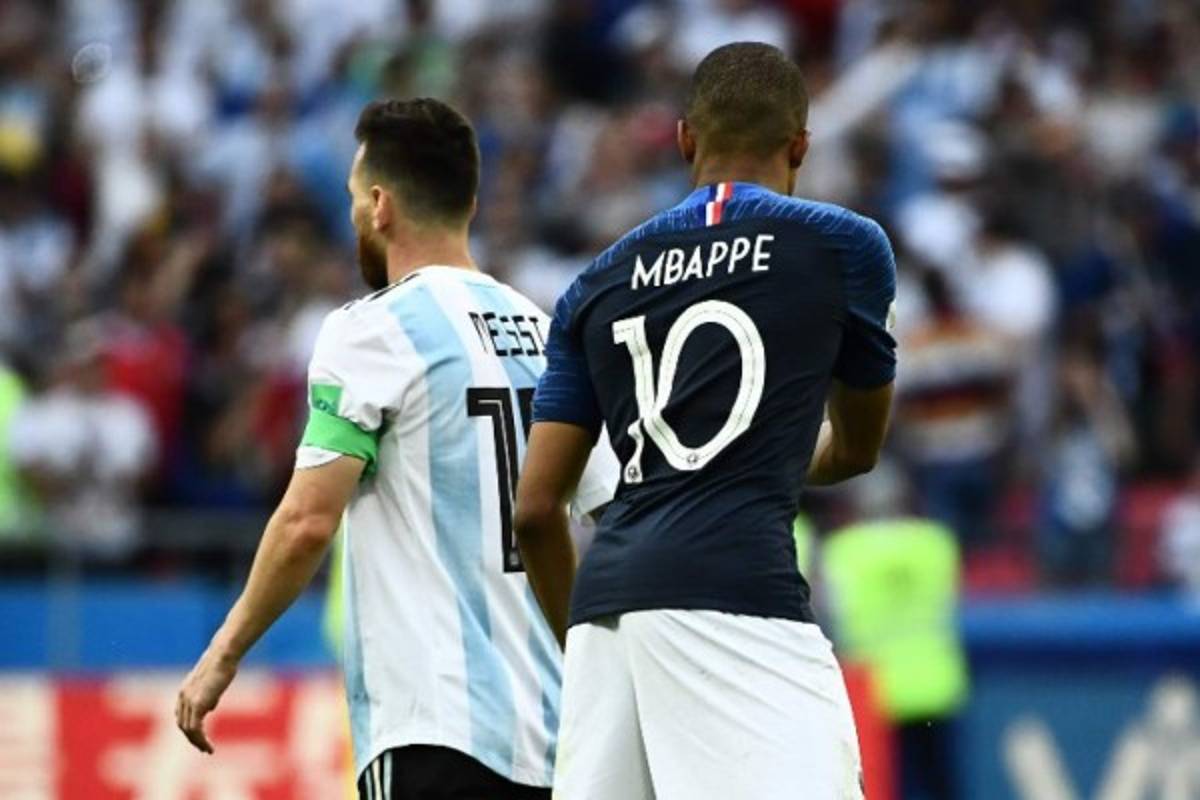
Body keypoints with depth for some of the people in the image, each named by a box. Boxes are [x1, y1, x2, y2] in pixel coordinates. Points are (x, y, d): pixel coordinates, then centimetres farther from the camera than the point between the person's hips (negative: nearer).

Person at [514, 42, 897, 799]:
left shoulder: (600, 283, 20)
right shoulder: (844, 246, 10)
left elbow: (536, 508, 16)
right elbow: (858, 447, 26)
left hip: (605, 598, 5)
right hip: (736, 594, -5)